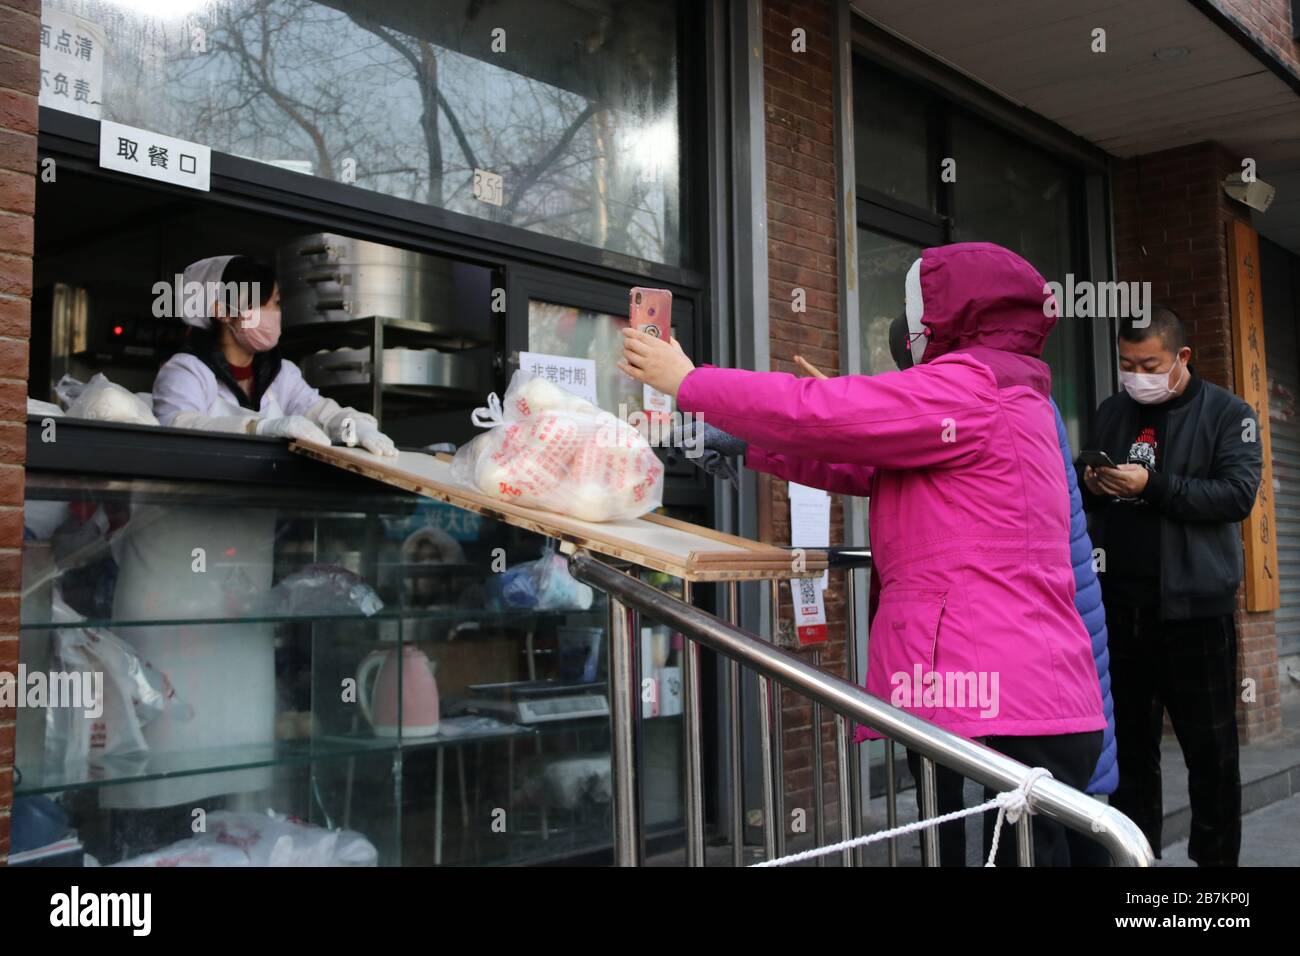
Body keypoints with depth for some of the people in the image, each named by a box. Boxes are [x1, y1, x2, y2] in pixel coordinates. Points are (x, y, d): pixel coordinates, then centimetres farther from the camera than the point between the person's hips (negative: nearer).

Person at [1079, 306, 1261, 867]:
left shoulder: (1226, 413, -1)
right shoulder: (1112, 412, 13)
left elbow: (1239, 494, -13)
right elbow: (1089, 497, 20)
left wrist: (1153, 486, -21)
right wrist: (1091, 485, -4)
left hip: (1194, 606, -4)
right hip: (1122, 606, 4)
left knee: (1209, 746, 4)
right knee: (1130, 741, 11)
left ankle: (1216, 855, 17)